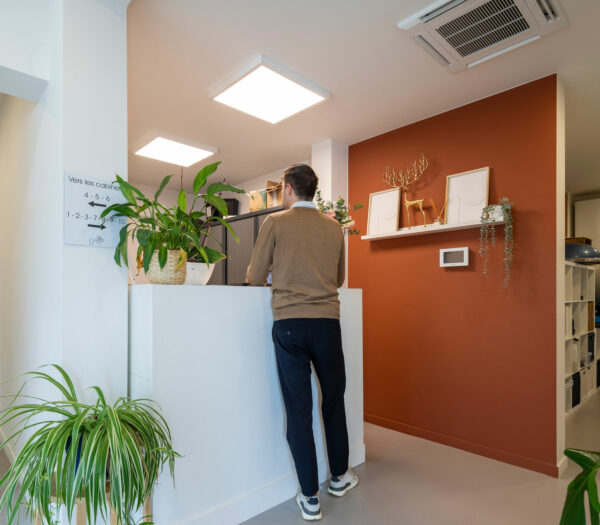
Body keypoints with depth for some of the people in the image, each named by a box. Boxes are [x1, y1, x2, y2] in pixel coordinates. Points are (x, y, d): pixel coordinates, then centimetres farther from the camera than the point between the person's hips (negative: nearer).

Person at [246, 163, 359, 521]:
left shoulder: (275, 223, -2)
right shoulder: (334, 227, 6)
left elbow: (255, 278, 0)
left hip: (289, 324, -2)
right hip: (327, 323, 3)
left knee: (299, 409, 8)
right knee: (334, 401, 20)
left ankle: (310, 498, 20)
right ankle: (339, 476, 38)